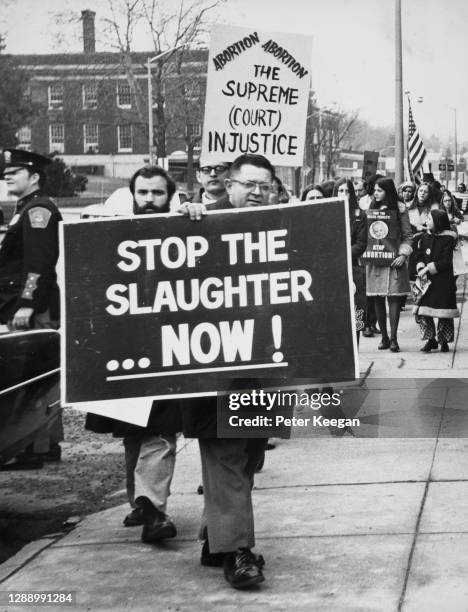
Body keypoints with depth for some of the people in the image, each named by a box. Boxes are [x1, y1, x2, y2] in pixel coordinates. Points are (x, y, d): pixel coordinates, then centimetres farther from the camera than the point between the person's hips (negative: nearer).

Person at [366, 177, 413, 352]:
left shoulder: (400, 209, 1)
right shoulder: (371, 208, 10)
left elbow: (408, 236, 1)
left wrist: (403, 254, -11)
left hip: (393, 259, -3)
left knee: (393, 298, -6)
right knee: (378, 299, 3)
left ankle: (393, 338, -4)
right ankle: (384, 337, 11)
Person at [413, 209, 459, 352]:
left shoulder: (448, 239, -7)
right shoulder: (424, 238, 9)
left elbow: (445, 262, -12)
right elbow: (419, 256, 11)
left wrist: (428, 269, -16)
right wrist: (421, 268, -9)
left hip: (443, 281, -4)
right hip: (427, 281, 4)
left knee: (444, 311, 1)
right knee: (422, 311, -4)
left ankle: (444, 341, 14)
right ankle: (430, 339, 7)